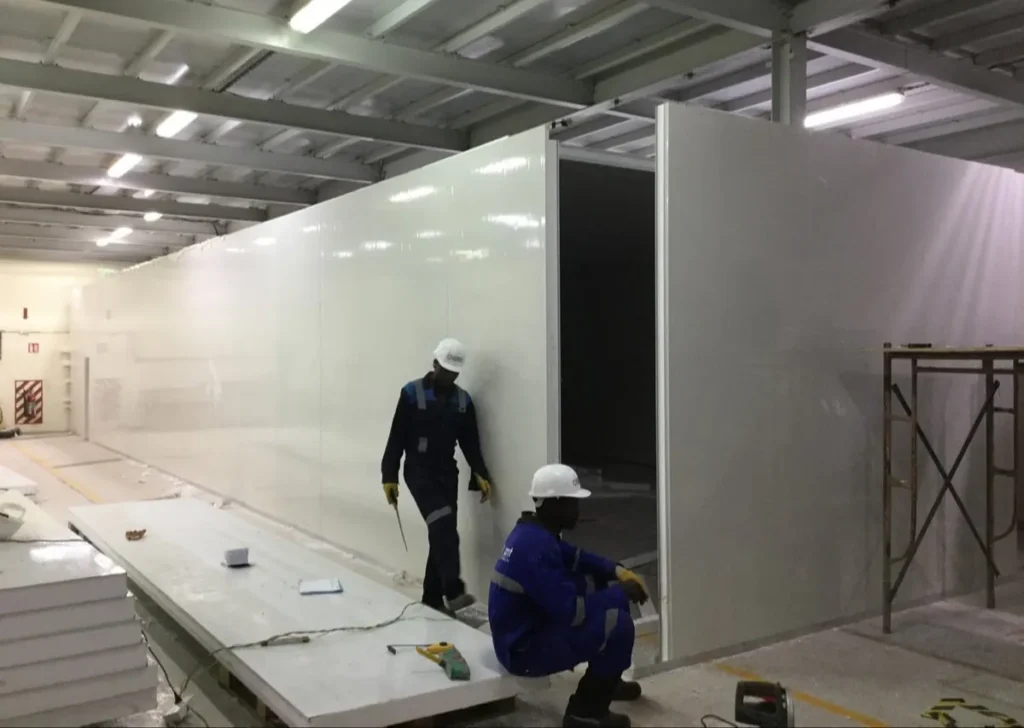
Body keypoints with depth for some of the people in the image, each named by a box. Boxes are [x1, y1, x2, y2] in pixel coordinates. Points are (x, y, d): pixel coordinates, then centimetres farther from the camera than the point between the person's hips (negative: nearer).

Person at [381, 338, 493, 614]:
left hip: (447, 474, 5)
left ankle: (433, 596, 17)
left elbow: (471, 443, 8)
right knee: (443, 527, -22)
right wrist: (389, 477, -10)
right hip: (419, 473, -5)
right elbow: (396, 439, -6)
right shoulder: (412, 393, -7)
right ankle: (453, 592, -26)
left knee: (444, 533, 6)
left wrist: (480, 474, -5)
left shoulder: (463, 400, 6)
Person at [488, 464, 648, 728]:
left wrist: (618, 572, 3)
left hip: (530, 623, 10)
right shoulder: (535, 546, -29)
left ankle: (607, 679, 28)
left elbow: (575, 558, 18)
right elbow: (571, 611, -29)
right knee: (618, 623, -19)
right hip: (524, 648, -10)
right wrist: (621, 593, -17)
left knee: (604, 586, 15)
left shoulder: (534, 532, 2)